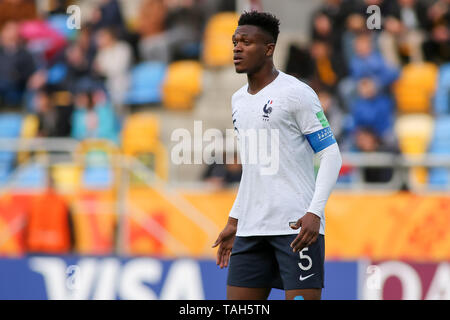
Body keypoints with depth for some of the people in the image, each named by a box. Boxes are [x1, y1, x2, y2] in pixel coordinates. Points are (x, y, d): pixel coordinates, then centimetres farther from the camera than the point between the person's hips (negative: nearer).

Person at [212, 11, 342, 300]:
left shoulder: (297, 93, -7)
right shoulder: (239, 100, 17)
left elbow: (331, 155, -8)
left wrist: (314, 213, -19)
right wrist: (234, 221, 21)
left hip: (298, 227, -7)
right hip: (251, 230, 7)